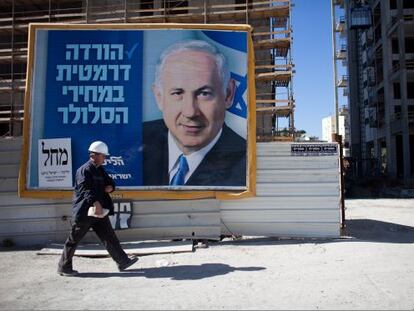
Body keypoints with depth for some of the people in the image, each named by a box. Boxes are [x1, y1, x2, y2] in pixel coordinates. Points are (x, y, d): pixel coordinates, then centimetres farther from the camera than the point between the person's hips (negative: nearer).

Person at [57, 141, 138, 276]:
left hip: (99, 211, 8)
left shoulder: (100, 170, 12)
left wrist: (110, 187, -4)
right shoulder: (84, 170, -15)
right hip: (85, 212, -8)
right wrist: (95, 203, -42)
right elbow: (85, 189, -28)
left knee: (109, 237, 8)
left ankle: (123, 261, 12)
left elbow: (110, 182, 21)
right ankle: (63, 267, 20)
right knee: (73, 240, 6)